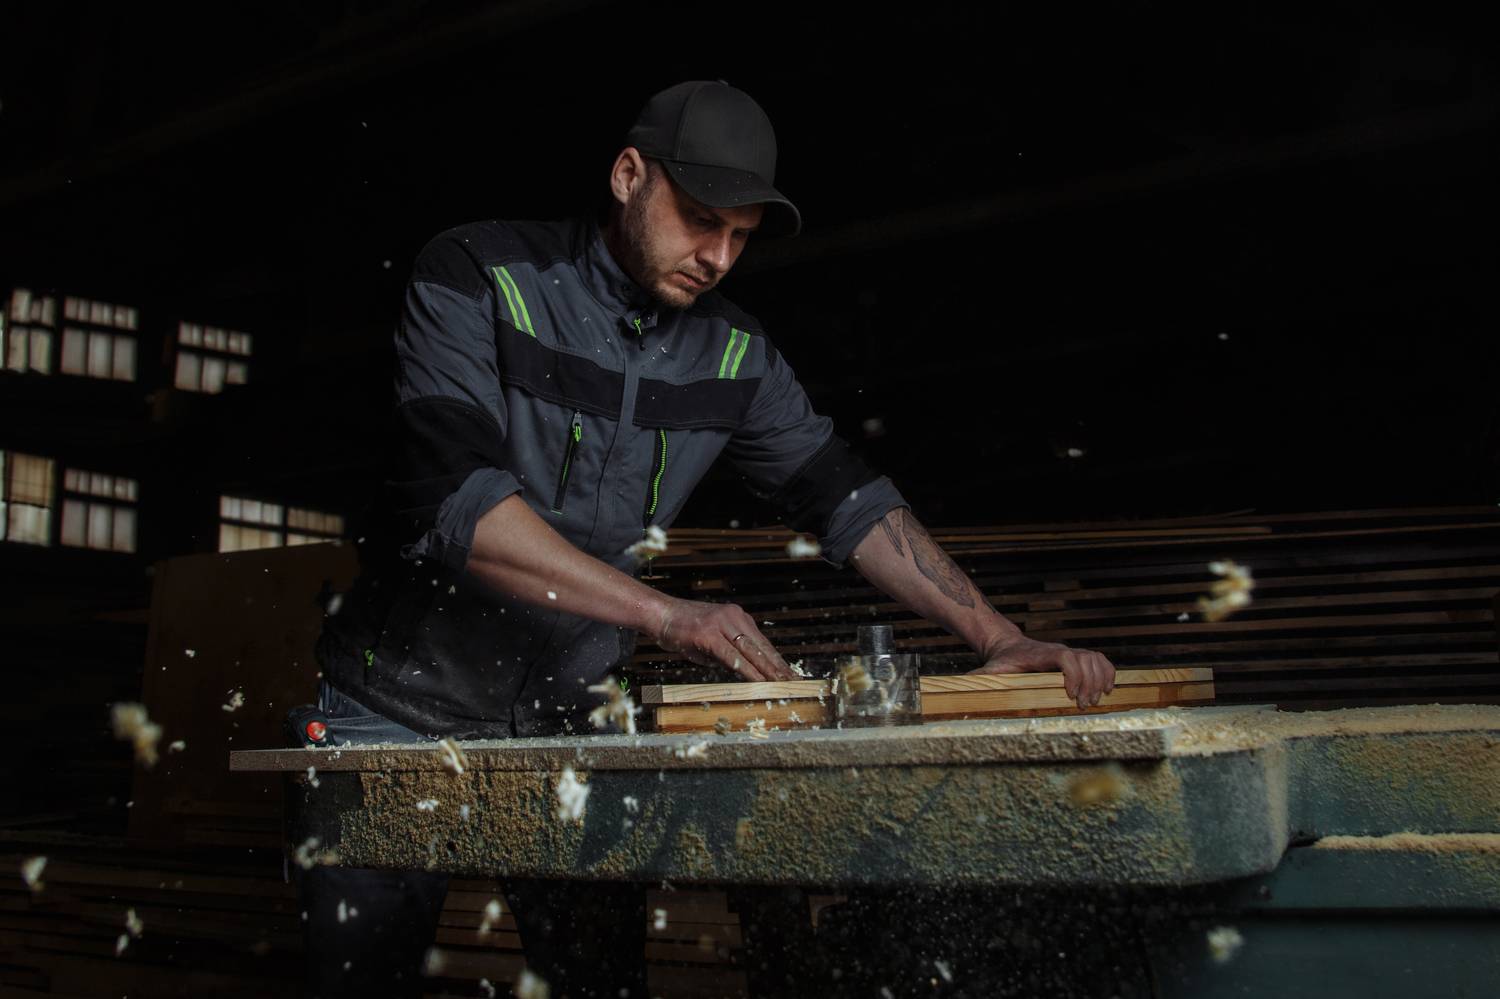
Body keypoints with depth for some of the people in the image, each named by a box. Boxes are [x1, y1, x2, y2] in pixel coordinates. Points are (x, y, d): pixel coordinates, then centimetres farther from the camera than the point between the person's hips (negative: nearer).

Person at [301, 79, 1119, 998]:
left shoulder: (733, 352, 0)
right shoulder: (476, 278, -14)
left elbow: (844, 496, 1)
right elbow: (449, 492, -27)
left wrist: (999, 638, -11)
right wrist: (664, 612, -35)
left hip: (571, 722, 3)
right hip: (403, 714, -3)